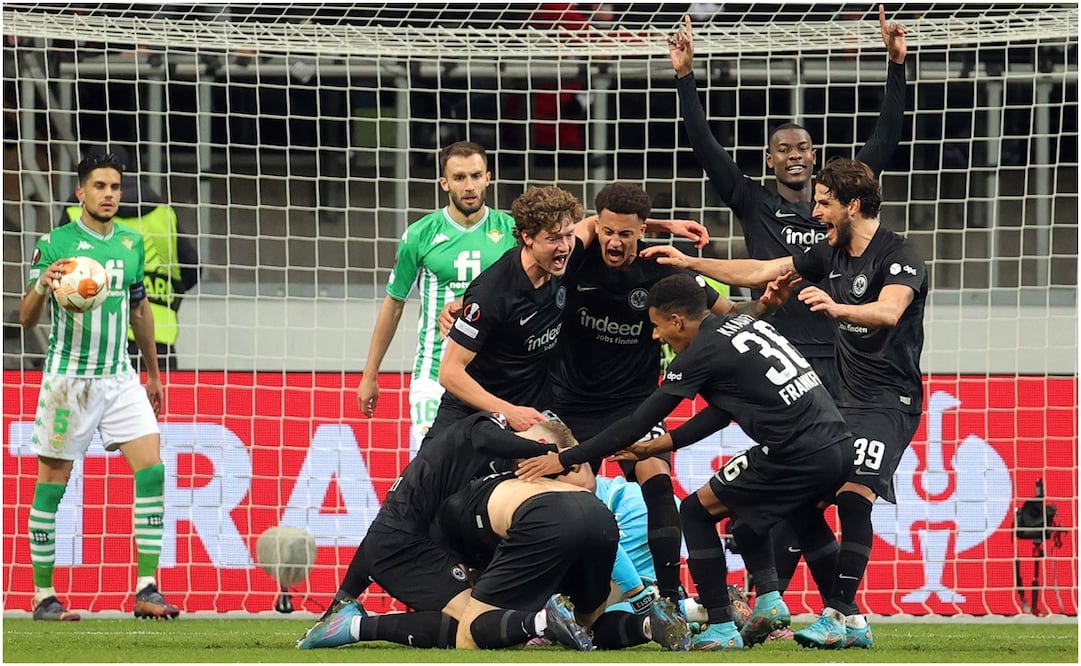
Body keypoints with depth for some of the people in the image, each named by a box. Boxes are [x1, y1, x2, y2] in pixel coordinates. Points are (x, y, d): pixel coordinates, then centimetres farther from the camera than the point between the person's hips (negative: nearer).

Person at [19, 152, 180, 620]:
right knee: (52, 483, 0)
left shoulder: (132, 243, 9)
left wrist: (154, 374, 26)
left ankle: (146, 591, -8)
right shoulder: (55, 243, -6)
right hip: (68, 379, -4)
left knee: (152, 468, -9)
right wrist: (41, 287, -27)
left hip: (120, 378, 4)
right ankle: (43, 596, 9)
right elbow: (26, 320, -5)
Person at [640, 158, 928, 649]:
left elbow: (888, 311, -34)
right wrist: (689, 262, 16)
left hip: (889, 401, -9)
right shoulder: (831, 255, 11)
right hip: (844, 398, 9)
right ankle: (842, 614, 6)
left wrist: (837, 309, -52)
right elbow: (759, 273, 18)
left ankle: (843, 616, -25)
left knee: (853, 496, -24)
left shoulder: (899, 258, -14)